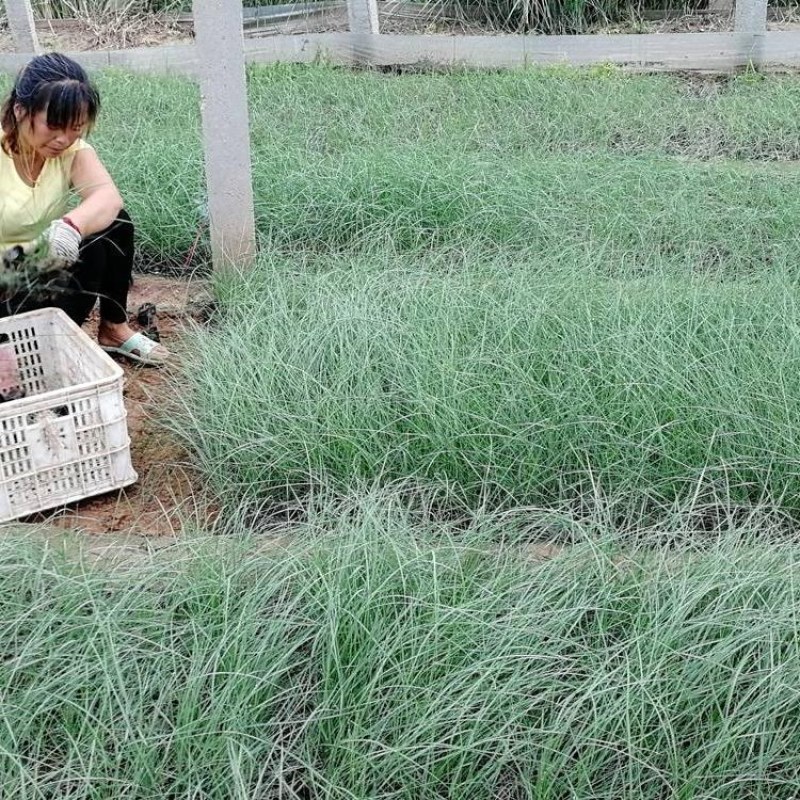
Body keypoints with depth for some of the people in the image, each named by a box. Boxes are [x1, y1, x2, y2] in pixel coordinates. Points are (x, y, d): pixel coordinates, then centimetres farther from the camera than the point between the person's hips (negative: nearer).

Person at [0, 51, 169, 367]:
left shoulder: (72, 149, -8)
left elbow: (108, 196, -30)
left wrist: (72, 224, -51)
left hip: (47, 268, 5)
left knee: (115, 224, -16)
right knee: (88, 253, -27)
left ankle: (114, 329, -1)